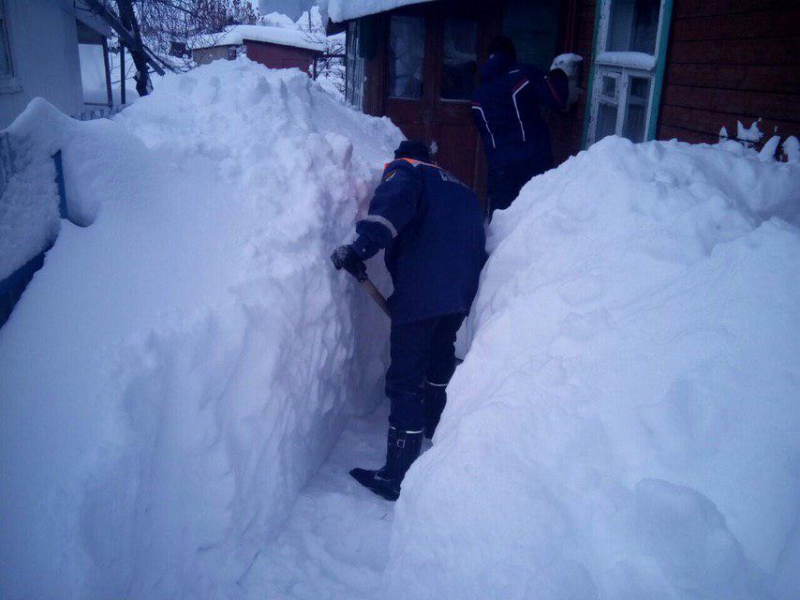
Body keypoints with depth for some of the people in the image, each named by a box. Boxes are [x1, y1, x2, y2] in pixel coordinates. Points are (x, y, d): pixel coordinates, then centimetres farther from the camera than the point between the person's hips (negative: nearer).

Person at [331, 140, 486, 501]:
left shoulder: (404, 170, 8)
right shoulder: (460, 190, 30)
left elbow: (392, 203, -17)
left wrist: (362, 246, -29)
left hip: (421, 292, -7)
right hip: (463, 292, 8)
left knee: (406, 380, -4)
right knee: (440, 356, 29)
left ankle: (397, 477, -1)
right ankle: (435, 424, 51)